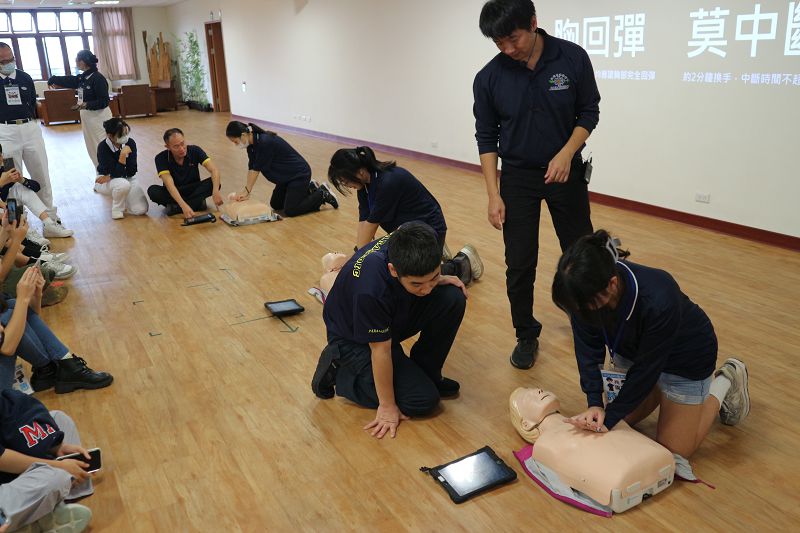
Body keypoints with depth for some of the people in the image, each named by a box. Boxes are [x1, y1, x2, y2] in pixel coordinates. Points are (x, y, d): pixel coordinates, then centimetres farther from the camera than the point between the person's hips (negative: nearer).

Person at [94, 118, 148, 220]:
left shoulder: (130, 143, -12)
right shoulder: (103, 147, -22)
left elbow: (132, 171, -11)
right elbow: (116, 173, -27)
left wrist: (110, 176, -18)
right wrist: (123, 155, -35)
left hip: (126, 179, 4)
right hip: (105, 181, -4)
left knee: (142, 209, -17)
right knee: (123, 184, -41)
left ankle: (120, 199, 16)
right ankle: (117, 209, -11)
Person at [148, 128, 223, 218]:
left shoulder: (195, 151, -15)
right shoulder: (161, 158, -19)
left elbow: (214, 170, -23)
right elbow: (169, 184, -30)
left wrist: (216, 191, -43)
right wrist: (183, 206, -45)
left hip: (193, 190, 1)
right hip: (173, 193, -1)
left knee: (213, 183, -28)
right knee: (152, 191, -31)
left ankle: (175, 207, -27)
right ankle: (196, 202, -27)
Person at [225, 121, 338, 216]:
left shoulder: (265, 143, -30)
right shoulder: (251, 143, -2)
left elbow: (257, 169, -22)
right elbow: (251, 168, 0)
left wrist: (246, 190, -13)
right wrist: (247, 191, -5)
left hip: (299, 174, -9)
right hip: (286, 176, 9)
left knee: (290, 211, -11)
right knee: (275, 205, 13)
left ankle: (323, 194, 3)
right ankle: (309, 189, 22)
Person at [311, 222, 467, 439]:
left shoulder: (408, 243, -24)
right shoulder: (371, 290, -41)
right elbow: (380, 351, -27)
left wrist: (437, 279, -17)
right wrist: (387, 406, -15)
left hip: (395, 316, 6)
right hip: (355, 340, -6)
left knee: (453, 298, -17)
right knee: (423, 399, -14)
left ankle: (425, 372, 3)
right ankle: (339, 371, 3)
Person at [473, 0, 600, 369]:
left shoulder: (573, 58, -12)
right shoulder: (489, 78, -12)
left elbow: (589, 112, -2)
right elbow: (486, 137, -4)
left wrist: (567, 153, -19)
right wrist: (494, 194, -10)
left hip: (565, 170, 1)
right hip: (518, 176, 0)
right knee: (519, 264, 0)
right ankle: (526, 335, 19)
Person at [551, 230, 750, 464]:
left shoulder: (658, 301, -43)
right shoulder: (586, 288, -29)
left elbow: (646, 367, -30)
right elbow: (588, 348, -18)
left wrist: (609, 418, -25)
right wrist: (595, 403, -27)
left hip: (686, 356, -5)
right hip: (631, 350, 5)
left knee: (673, 450, 6)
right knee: (621, 421, 15)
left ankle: (726, 381, 22)